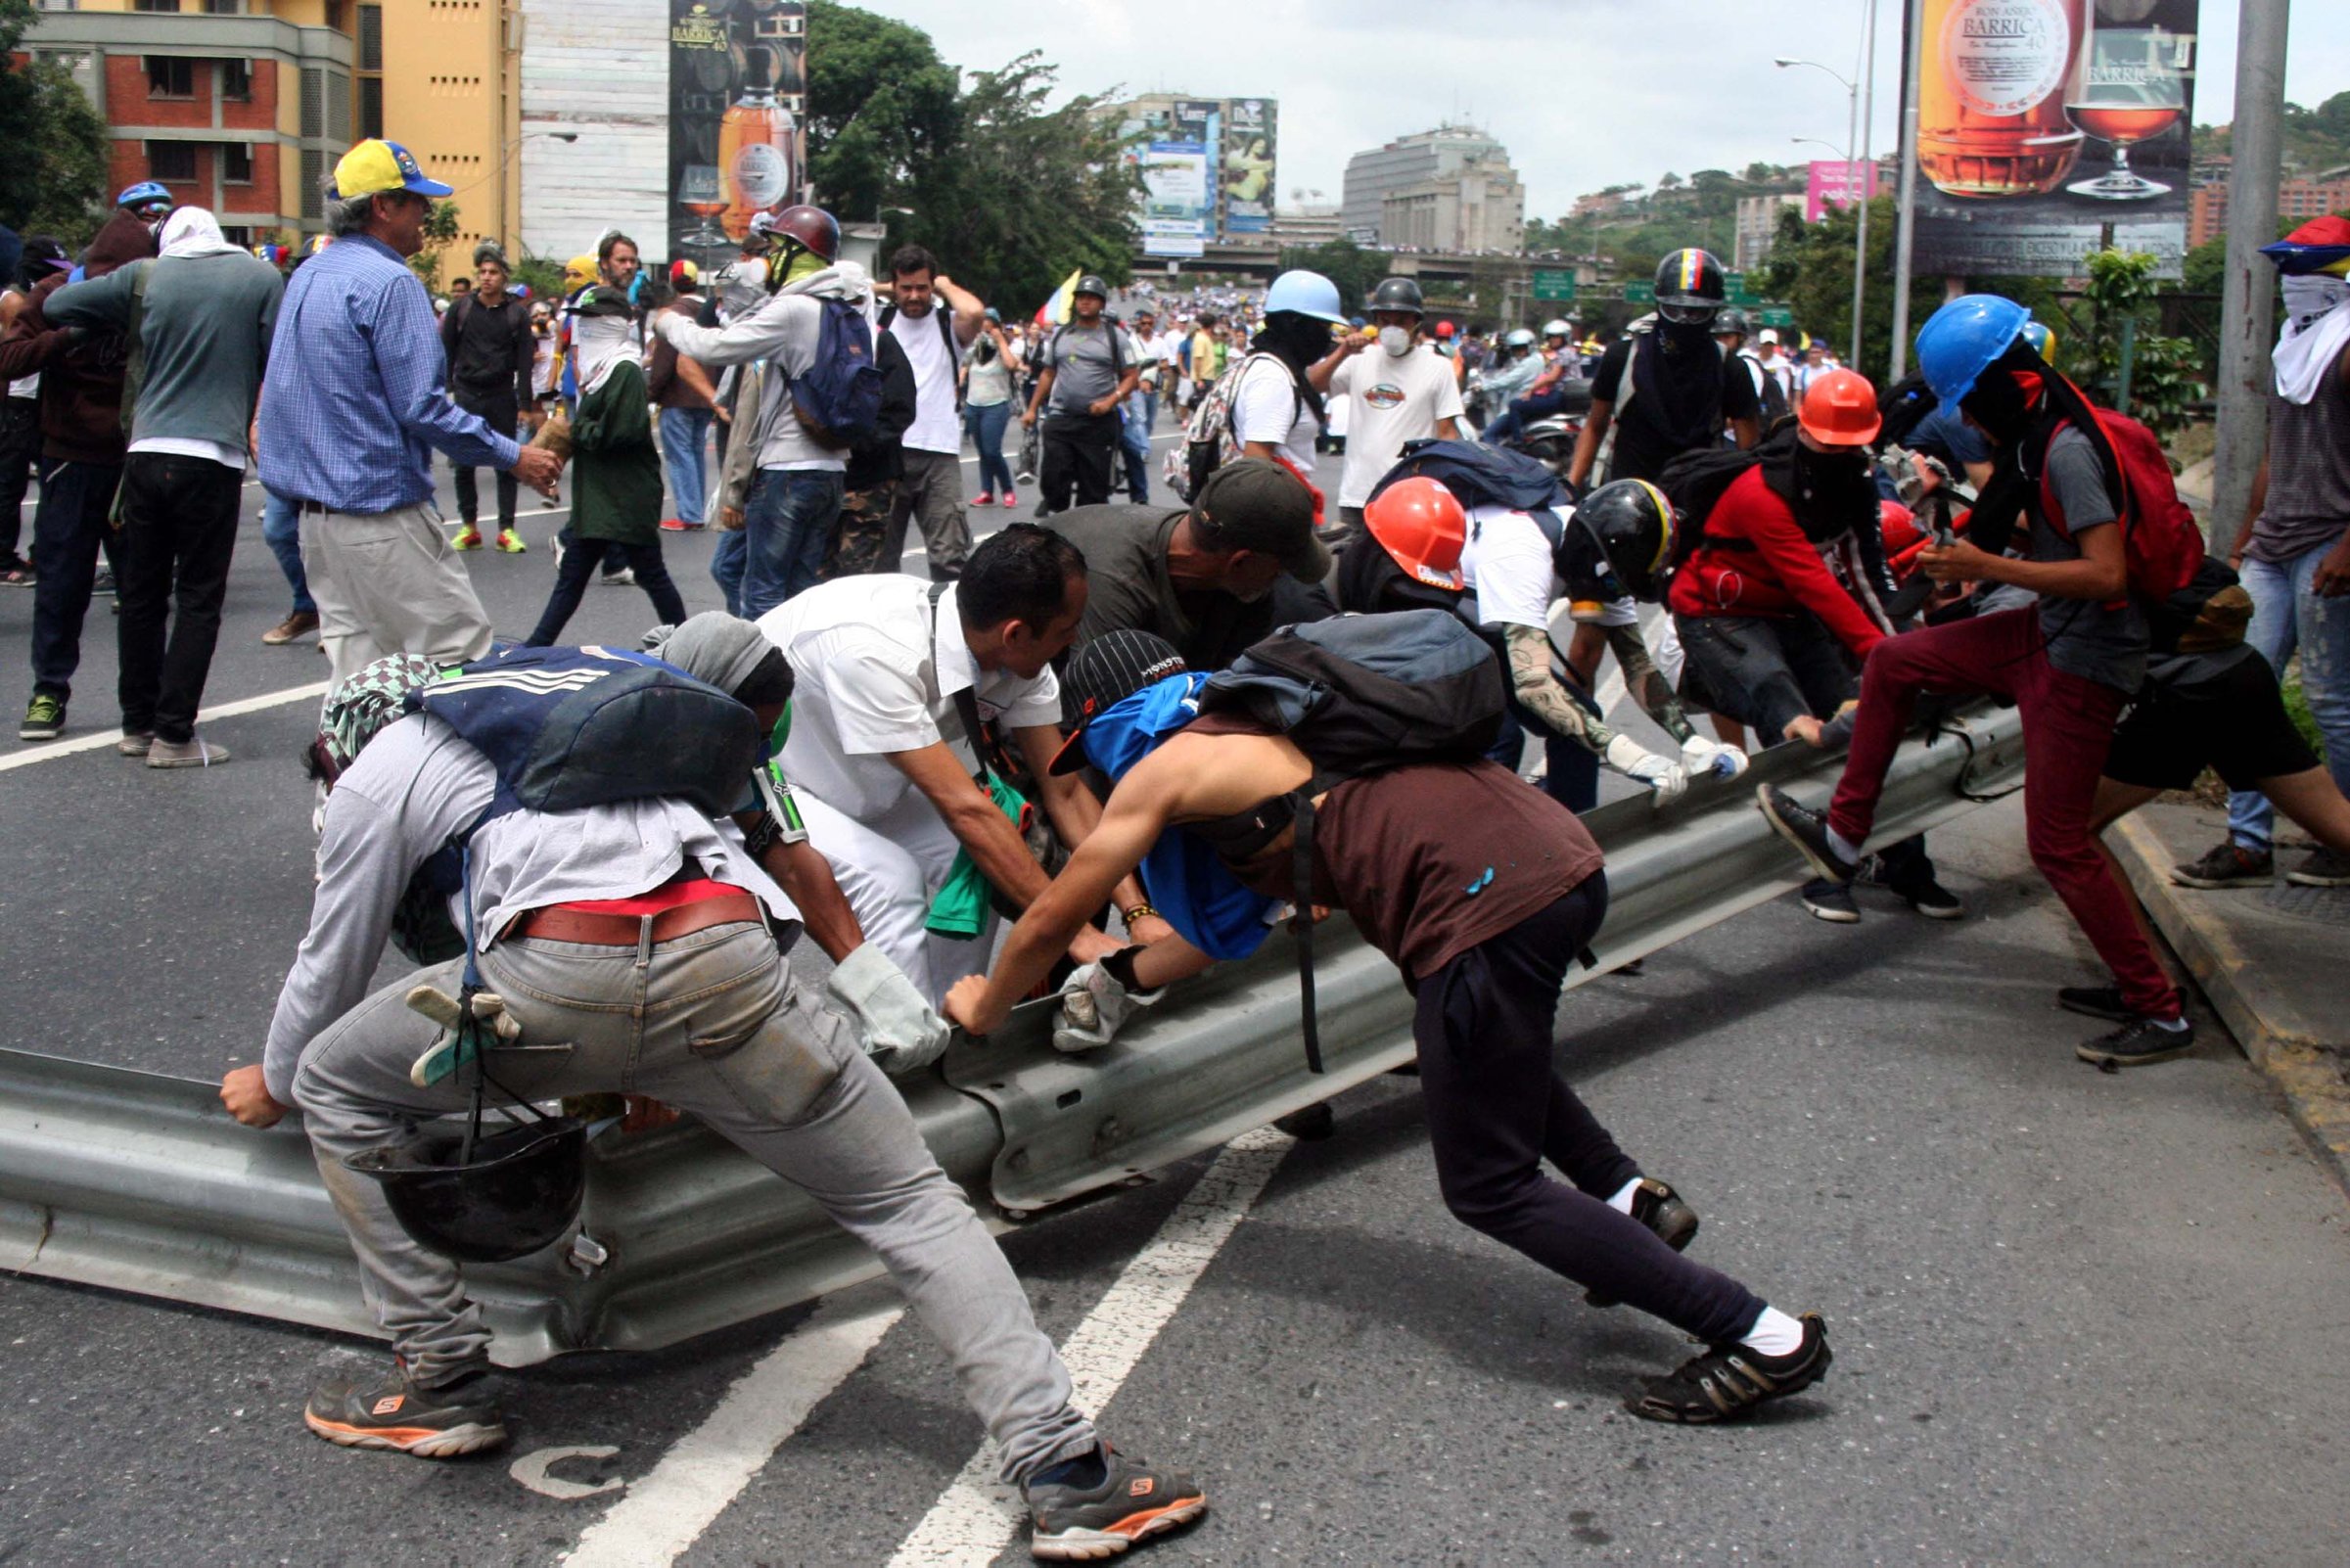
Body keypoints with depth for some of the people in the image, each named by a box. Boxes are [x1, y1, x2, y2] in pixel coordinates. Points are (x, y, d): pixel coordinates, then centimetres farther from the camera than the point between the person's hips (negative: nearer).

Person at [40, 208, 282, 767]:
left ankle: (138, 724, 20)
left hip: (145, 453, 3)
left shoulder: (147, 276, 7)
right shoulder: (261, 278, 2)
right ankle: (174, 734, -1)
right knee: (198, 600, 2)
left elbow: (55, 306, 12)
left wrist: (118, 325, 26)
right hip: (214, 456, -3)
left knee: (142, 595, 13)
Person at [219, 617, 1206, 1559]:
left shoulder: (374, 777, 28)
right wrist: (649, 1069, 59)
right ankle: (1063, 1469, -1)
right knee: (910, 1203, 12)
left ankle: (442, 1383, 24)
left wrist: (273, 1085, 56)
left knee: (336, 1085, 24)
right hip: (727, 963, 4)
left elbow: (331, 966, 36)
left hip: (555, 980, -3)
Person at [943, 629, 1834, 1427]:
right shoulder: (1260, 723, 29)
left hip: (1490, 900, -9)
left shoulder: (1162, 770, 6)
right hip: (1565, 858, 9)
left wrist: (983, 1010, 34)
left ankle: (1763, 1338, 1)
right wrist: (1128, 972, 50)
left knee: (1489, 1189, 4)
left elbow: (1049, 924, 16)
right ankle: (1628, 1196, 26)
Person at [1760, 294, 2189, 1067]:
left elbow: (2107, 574, -30)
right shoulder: (2045, 433, 5)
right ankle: (1843, 835, 23)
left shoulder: (2067, 451, -24)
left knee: (2060, 842, -4)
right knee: (1892, 660, 12)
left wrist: (1986, 567, -24)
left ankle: (2160, 1013, 6)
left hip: (2082, 661, -10)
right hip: (2048, 632, 10)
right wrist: (1962, 565, 14)